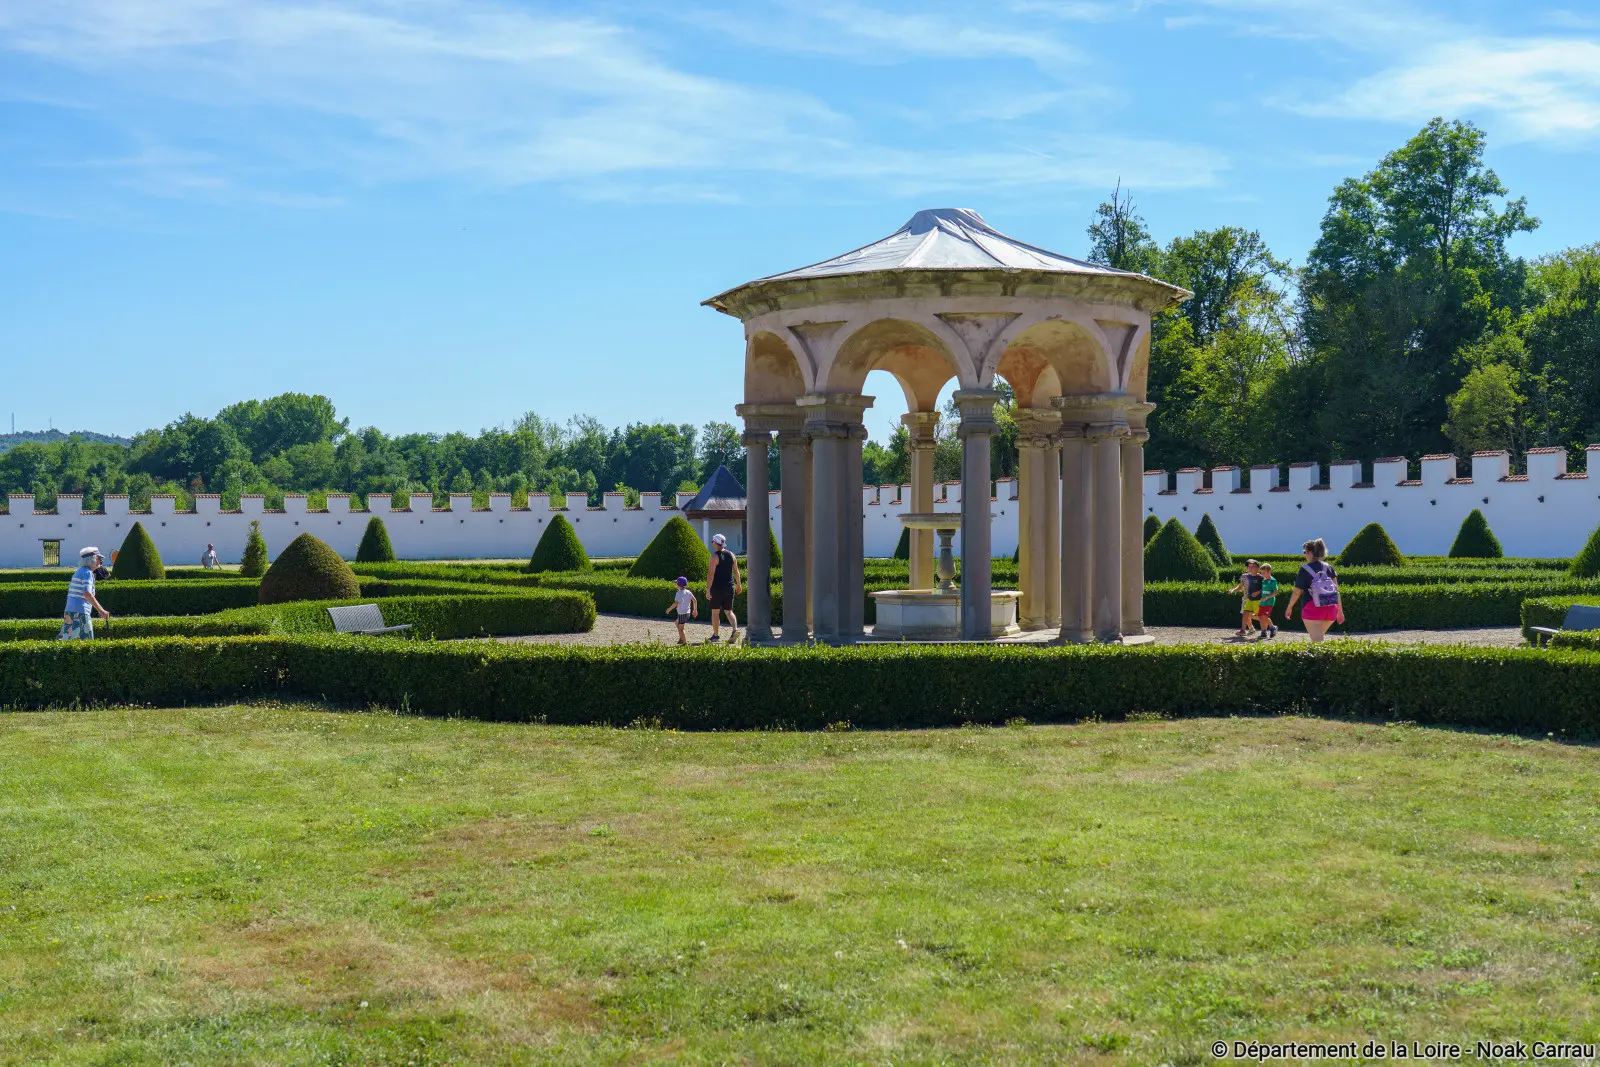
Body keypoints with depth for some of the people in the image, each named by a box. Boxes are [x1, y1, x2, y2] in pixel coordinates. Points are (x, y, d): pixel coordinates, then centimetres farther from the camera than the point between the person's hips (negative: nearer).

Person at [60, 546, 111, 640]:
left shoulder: (79, 572, 19)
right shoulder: (88, 573, -10)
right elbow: (87, 594, -23)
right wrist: (101, 611, -26)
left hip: (70, 611, 10)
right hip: (80, 613, -10)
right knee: (85, 641, -11)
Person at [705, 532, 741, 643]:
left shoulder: (715, 556, -12)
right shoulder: (731, 555, 6)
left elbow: (711, 574, -17)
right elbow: (736, 571, 12)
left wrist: (708, 590, -17)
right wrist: (738, 584, 23)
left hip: (717, 588, -5)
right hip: (730, 587, 5)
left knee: (715, 612, 8)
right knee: (729, 611, 10)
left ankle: (716, 635, 13)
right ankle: (735, 629, -14)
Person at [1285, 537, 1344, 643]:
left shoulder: (1305, 569, -3)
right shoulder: (1329, 567, 10)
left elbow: (1297, 592, -1)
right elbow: (1336, 589, 7)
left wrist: (1289, 608, 13)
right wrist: (1340, 610, 11)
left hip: (1313, 608, -5)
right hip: (1331, 609, 5)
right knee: (1319, 637, 25)